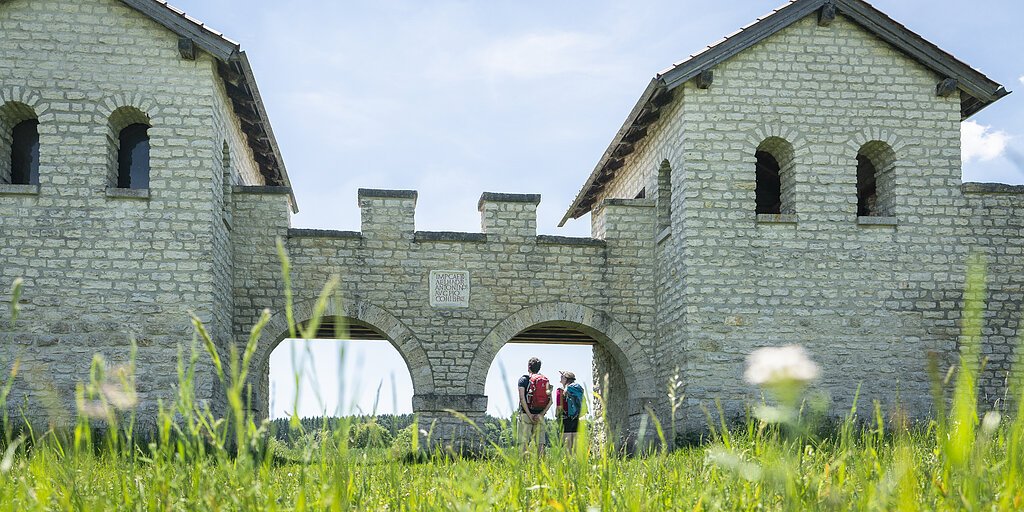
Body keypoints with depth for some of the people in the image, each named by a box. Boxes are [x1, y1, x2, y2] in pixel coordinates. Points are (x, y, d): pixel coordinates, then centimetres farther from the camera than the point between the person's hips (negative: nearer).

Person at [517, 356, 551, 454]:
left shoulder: (524, 379, 0)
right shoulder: (546, 381, 11)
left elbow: (522, 398, -11)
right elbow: (550, 401, 2)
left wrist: (530, 415, -11)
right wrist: (541, 414, -3)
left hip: (526, 414, -3)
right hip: (540, 416, 3)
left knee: (524, 441, -3)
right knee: (540, 442, 5)